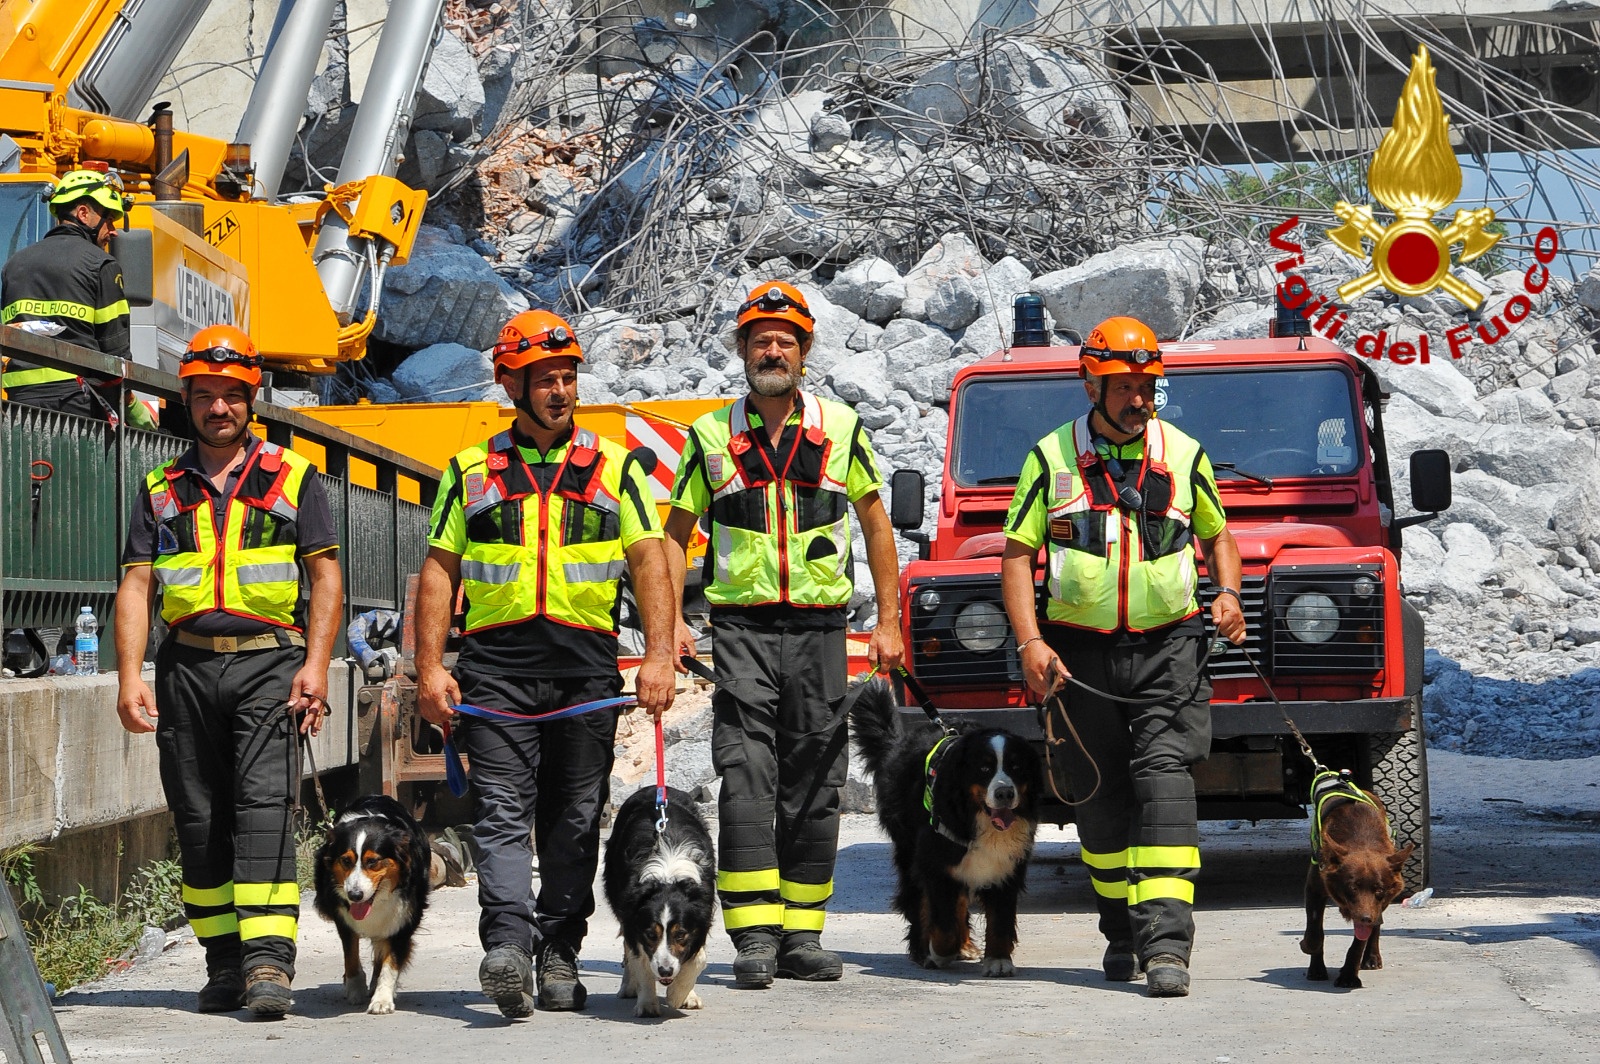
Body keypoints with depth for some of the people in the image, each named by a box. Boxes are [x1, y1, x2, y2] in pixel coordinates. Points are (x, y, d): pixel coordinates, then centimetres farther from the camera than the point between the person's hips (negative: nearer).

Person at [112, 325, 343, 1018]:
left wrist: (315, 665, -10)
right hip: (186, 667, 3)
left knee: (263, 805, -15)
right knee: (198, 817, 4)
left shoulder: (293, 478, 8)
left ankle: (268, 961, -21)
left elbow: (325, 577, 3)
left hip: (268, 661, -3)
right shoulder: (161, 490, 15)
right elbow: (136, 585, 8)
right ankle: (224, 962, 12)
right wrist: (129, 677, -4)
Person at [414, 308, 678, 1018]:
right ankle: (508, 948, -21)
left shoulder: (616, 467, 10)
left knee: (573, 821, 4)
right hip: (496, 667, -1)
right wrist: (429, 667, -2)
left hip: (587, 667, 1)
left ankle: (558, 954, 11)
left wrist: (659, 654, -10)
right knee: (504, 815, -10)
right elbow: (439, 569, 8)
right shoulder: (471, 472, 11)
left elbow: (649, 561, 2)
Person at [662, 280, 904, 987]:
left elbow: (875, 523, 12)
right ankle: (754, 936, -11)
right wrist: (672, 621, -4)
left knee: (814, 785, 4)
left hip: (818, 626, 1)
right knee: (746, 778, -11)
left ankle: (802, 935, 12)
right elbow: (675, 534, 10)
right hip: (741, 625, -1)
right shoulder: (712, 436, 5)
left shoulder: (840, 427, 6)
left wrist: (888, 622, 6)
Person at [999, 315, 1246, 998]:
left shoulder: (1183, 455, 6)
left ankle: (1166, 943, -22)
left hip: (1168, 645, -1)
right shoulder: (1052, 457, 2)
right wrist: (1030, 641, -10)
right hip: (1082, 653, 1)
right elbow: (1017, 554, 2)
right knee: (1099, 794, 8)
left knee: (1162, 780, -15)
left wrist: (1227, 592, 2)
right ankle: (1121, 930, 27)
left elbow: (1216, 533, 22)